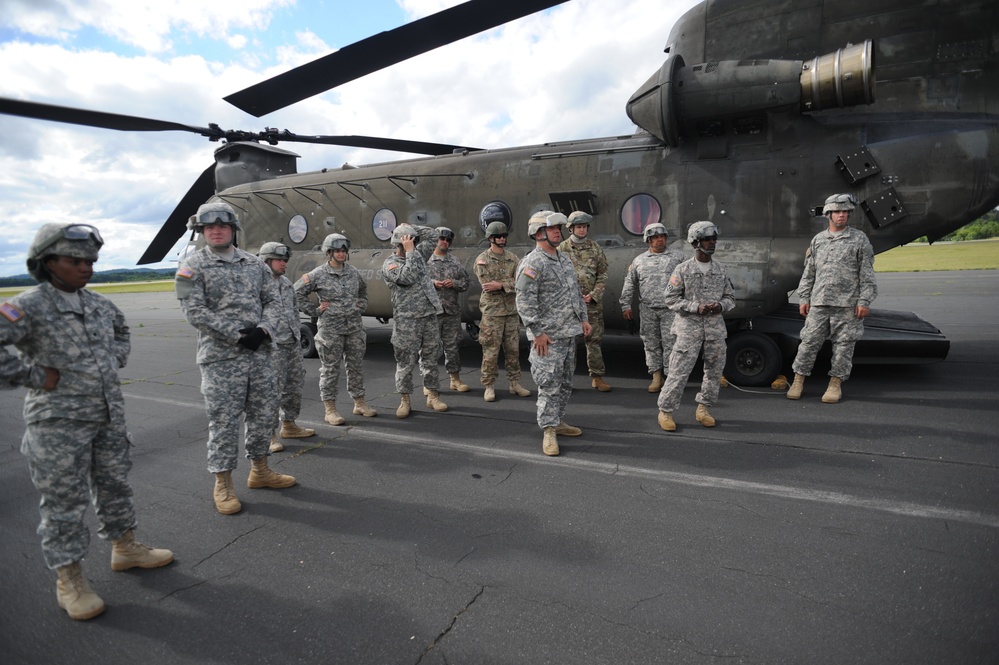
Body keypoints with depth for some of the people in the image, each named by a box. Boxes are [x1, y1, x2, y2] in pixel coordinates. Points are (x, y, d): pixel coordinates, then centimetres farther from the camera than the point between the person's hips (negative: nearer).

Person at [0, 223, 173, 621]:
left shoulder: (99, 304, 7)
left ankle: (125, 549, 36)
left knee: (114, 485, 19)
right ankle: (69, 581, 19)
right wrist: (35, 375, -20)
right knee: (63, 502, 5)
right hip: (59, 424, -6)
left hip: (109, 416, 7)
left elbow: (120, 330, 28)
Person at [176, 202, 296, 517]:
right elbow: (195, 311, -11)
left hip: (260, 352, 5)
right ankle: (223, 484, 15)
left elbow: (273, 300, 8)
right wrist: (238, 335, -17)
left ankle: (259, 471, 31)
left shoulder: (254, 263, 11)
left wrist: (262, 330, -11)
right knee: (224, 420, 0)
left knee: (264, 411, 13)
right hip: (220, 357, -5)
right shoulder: (193, 266, -3)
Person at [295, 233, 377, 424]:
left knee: (355, 366, 12)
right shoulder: (318, 274, -7)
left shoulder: (353, 272, 8)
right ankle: (330, 410, 11)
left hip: (355, 327, 5)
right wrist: (314, 310, -5)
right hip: (330, 329, -5)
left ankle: (359, 403, 25)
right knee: (330, 369, 2)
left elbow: (363, 289, 27)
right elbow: (297, 292, -4)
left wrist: (362, 305, 12)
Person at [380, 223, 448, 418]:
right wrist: (410, 252, -16)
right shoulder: (390, 264, -5)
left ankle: (433, 396, 20)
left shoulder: (418, 255, 14)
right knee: (406, 361, 0)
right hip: (407, 320, -6)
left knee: (431, 358, 10)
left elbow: (433, 235, 17)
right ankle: (404, 400, 11)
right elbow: (407, 277, -23)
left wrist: (411, 229, 8)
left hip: (429, 315, 6)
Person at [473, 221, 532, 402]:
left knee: (513, 349, 9)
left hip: (512, 311, 4)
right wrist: (509, 284, -11)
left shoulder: (513, 258, 10)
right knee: (491, 351, -1)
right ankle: (489, 386, 9)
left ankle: (515, 383, 19)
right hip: (492, 312, -4)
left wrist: (500, 285, -17)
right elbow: (487, 285, -12)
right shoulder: (482, 259, -2)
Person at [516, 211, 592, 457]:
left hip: (569, 334, 9)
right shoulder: (532, 263, -13)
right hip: (548, 337, -9)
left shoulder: (565, 260, 15)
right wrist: (538, 332, -20)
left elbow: (576, 291, 23)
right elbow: (525, 301, -19)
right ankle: (549, 432, 3)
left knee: (565, 383, 17)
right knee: (549, 385, -5)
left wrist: (583, 318, 16)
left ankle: (558, 421, 30)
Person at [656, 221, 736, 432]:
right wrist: (696, 307, -17)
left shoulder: (720, 270, 8)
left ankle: (703, 408, 25)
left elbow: (730, 296, 14)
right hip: (689, 327, -5)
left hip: (715, 327, 5)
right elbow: (671, 298, -6)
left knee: (715, 370, 10)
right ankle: (665, 411, 5)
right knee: (679, 371, -5)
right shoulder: (683, 269, -4)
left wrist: (721, 306, -9)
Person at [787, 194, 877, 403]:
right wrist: (803, 298, 8)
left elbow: (867, 274, 1)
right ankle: (798, 381, 11)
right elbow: (809, 273, 13)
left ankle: (835, 383, 15)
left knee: (843, 345, 4)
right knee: (808, 341, 1)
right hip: (819, 302, 2)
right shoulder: (817, 240, 12)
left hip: (847, 305, -2)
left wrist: (864, 302, -6)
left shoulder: (859, 239, 4)